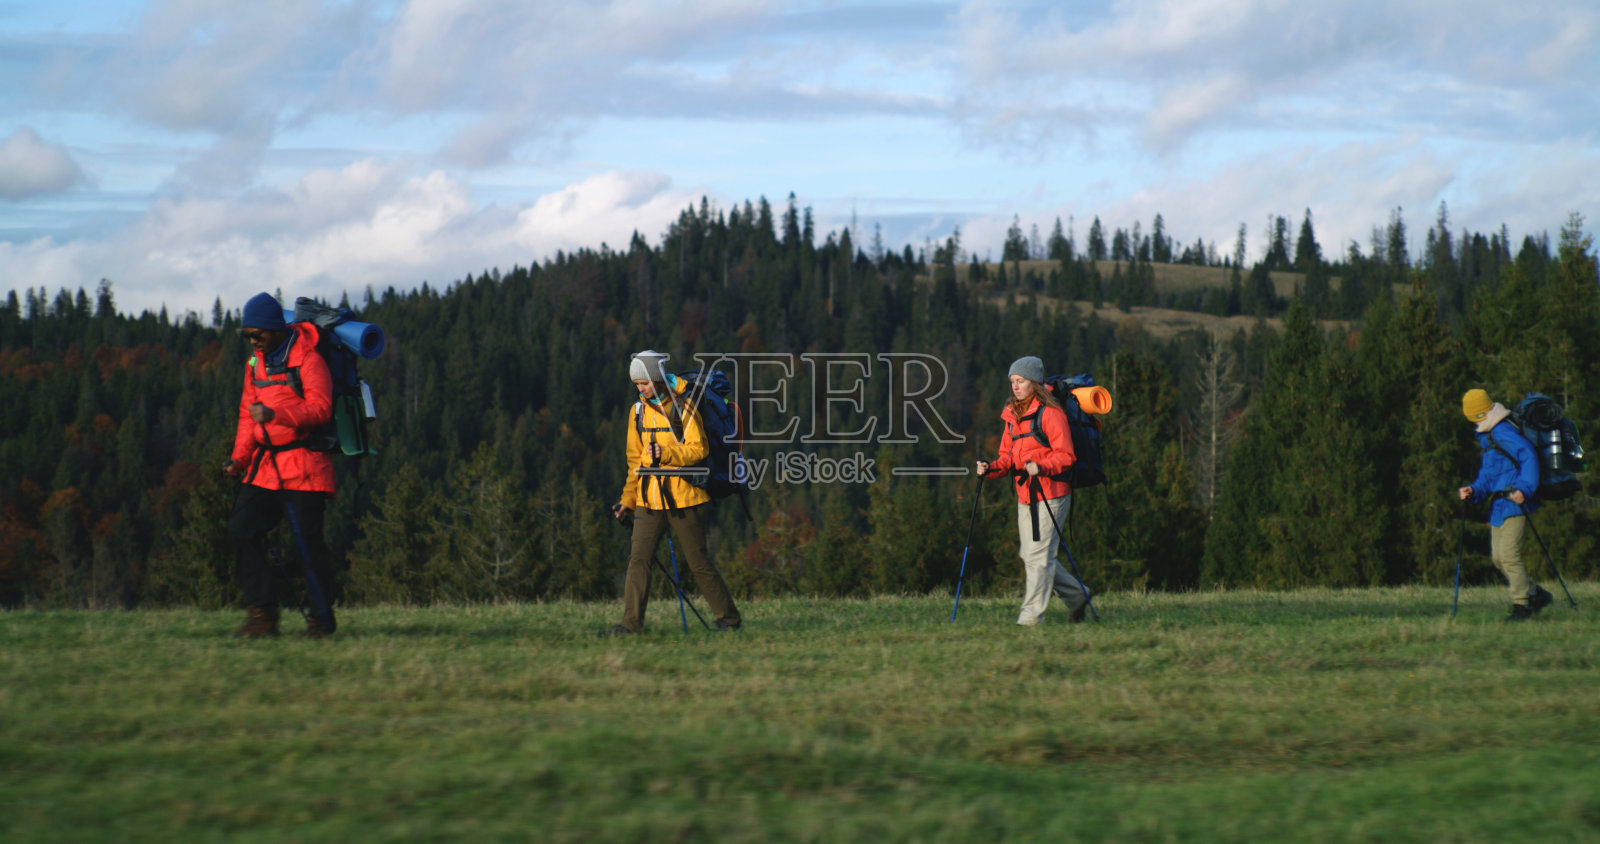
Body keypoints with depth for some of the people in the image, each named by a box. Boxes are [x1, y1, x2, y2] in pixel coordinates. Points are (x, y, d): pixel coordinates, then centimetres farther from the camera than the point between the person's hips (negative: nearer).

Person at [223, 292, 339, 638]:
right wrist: (240, 457, 9)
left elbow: (320, 408, -20)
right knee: (243, 529, -3)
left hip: (304, 464, -7)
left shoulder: (307, 359, -9)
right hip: (265, 466, 7)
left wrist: (274, 414, -32)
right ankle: (262, 615, 0)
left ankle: (322, 617, 7)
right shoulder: (256, 361, 15)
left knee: (307, 540, -7)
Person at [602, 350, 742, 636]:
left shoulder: (683, 407, -7)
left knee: (698, 561, 2)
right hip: (649, 499, 5)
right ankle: (631, 623, -6)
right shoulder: (639, 411, 10)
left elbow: (699, 449, -12)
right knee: (639, 559, -6)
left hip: (682, 497, -5)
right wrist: (628, 499, 14)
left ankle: (729, 619, 16)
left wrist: (665, 454, -26)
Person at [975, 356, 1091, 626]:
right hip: (1025, 495, 8)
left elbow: (1065, 455, -13)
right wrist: (991, 469, -2)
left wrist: (1041, 467, -28)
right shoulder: (1012, 414, 15)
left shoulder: (1050, 412, -9)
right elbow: (1008, 457, 18)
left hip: (1050, 494, -8)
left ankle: (1031, 614, -6)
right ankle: (1076, 595, 25)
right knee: (1029, 554, 10)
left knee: (1038, 554, -9)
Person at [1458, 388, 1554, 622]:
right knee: (1498, 557, 10)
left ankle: (1522, 605, -4)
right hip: (1498, 506, 11)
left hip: (1514, 504, -11)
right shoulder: (1488, 437, 20)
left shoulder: (1503, 434, -14)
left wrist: (1524, 489, -31)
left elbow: (1528, 456, -25)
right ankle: (1536, 594, 19)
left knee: (1508, 554, -13)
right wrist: (1473, 491, 7)